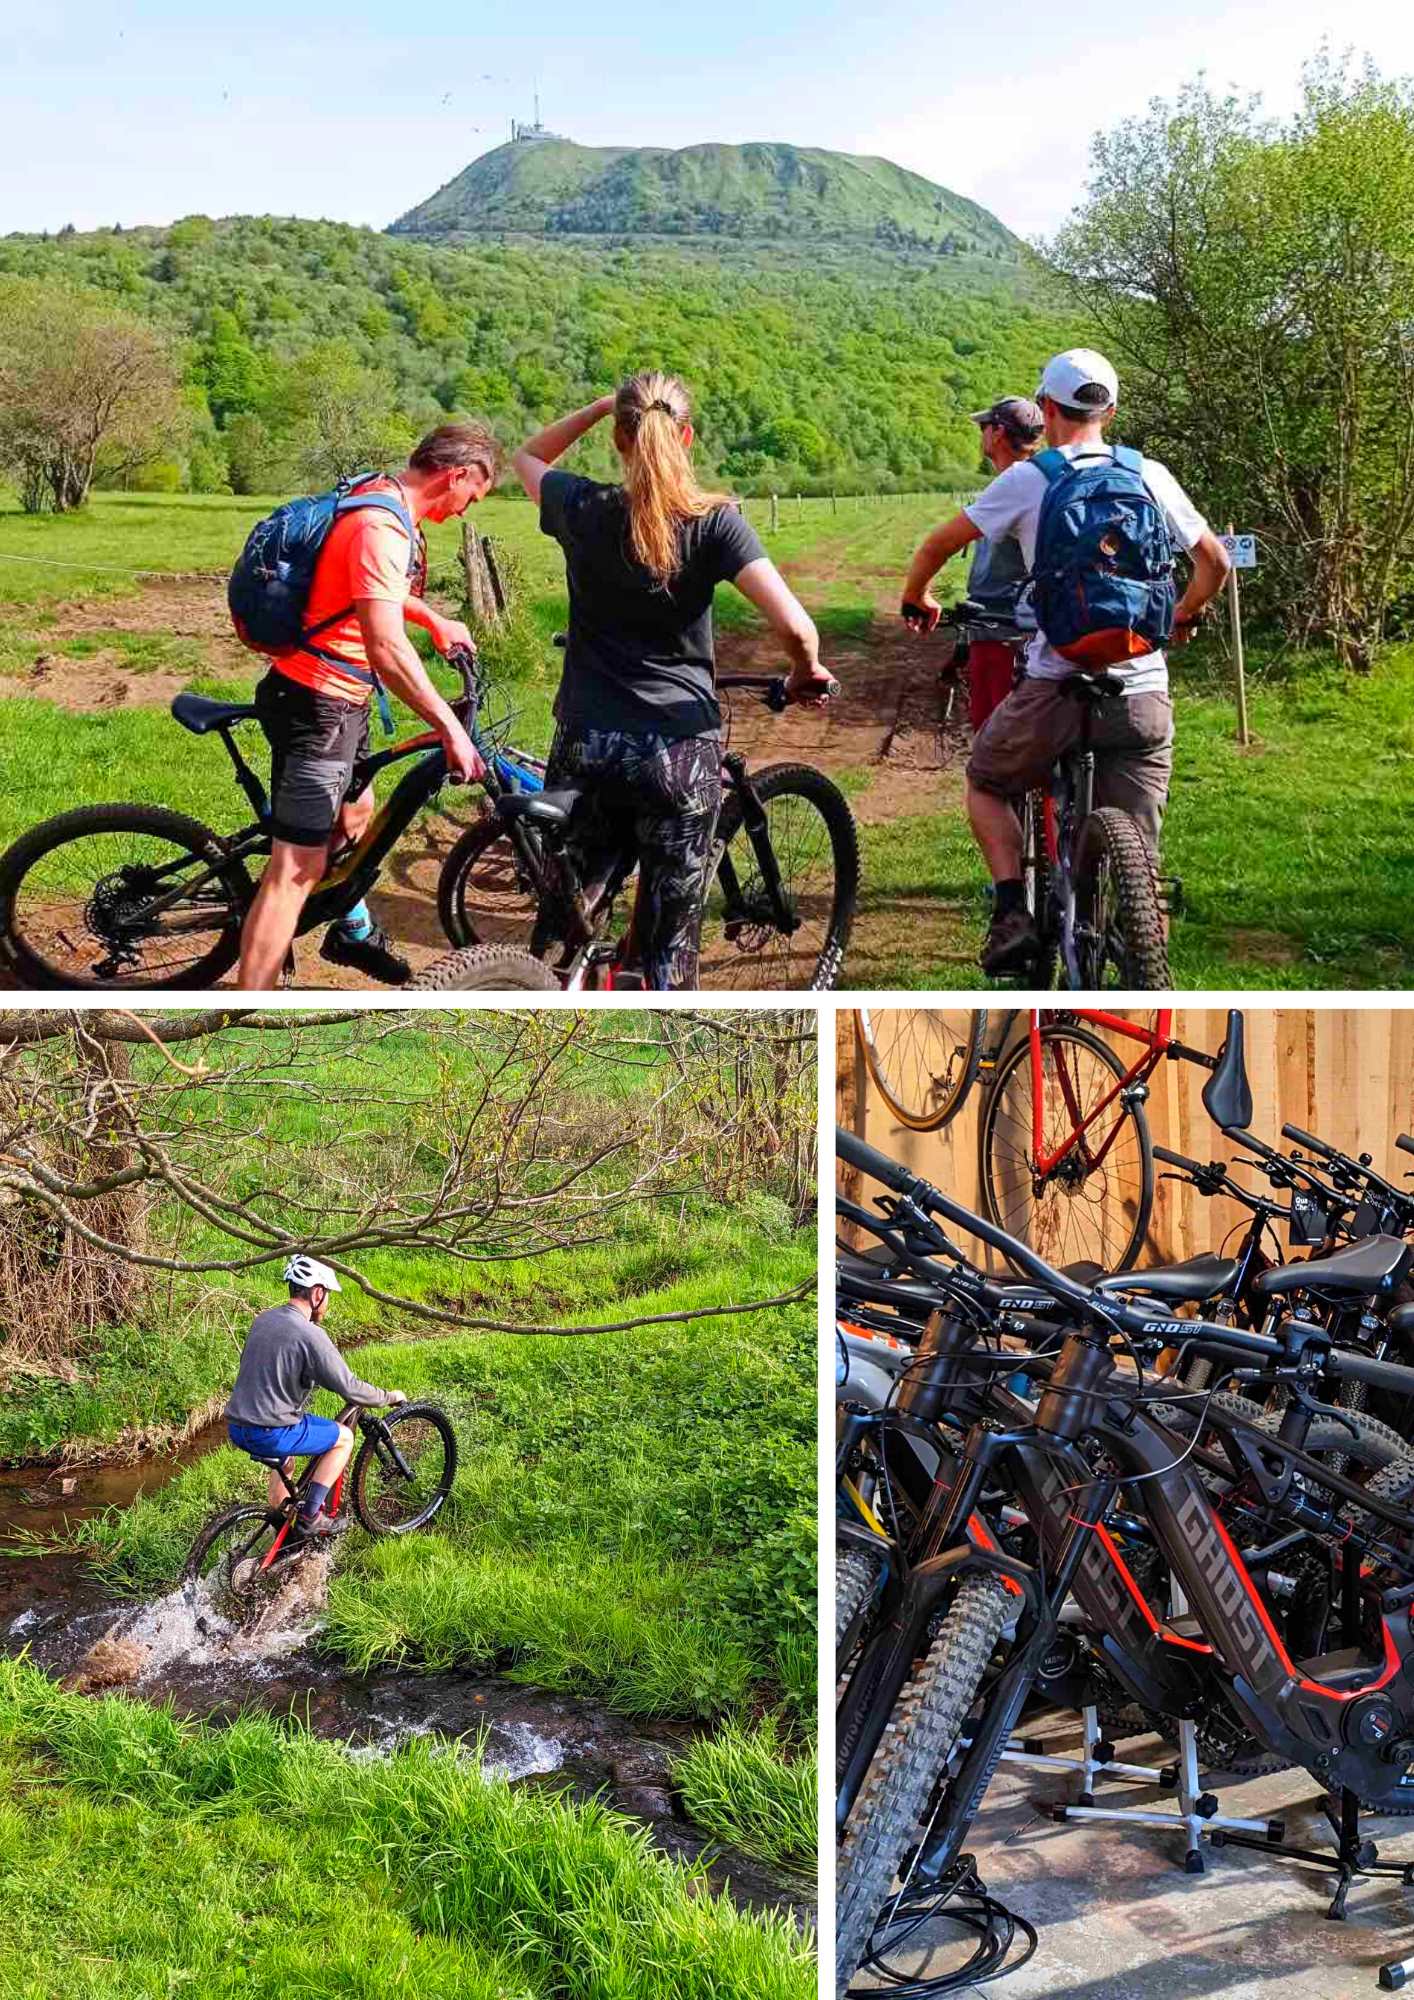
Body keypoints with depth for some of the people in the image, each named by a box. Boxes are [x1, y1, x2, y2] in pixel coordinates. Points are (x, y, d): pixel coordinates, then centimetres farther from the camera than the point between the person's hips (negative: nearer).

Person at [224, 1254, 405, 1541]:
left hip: (236, 1428, 8)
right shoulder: (310, 1335, -16)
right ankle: (310, 1516, 8)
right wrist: (390, 1396, 3)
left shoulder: (263, 1320, 9)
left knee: (285, 1456, 36)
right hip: (270, 1435, -8)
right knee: (343, 1437, 10)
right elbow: (349, 1389, -14)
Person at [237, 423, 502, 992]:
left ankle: (352, 932, 53)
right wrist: (451, 729, -31)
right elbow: (387, 649, -34)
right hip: (317, 704, -11)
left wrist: (435, 620, 26)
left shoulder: (378, 498, 7)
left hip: (339, 697, 11)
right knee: (298, 867, -13)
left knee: (354, 815, 30)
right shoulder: (382, 529, -26)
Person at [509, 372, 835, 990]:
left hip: (586, 747, 2)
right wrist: (805, 676, 5)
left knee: (559, 925, 13)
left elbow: (526, 456, 24)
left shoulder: (582, 509, 0)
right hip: (680, 752, -2)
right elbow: (795, 626, -15)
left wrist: (600, 406, 18)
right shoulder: (712, 520, -7)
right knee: (669, 944, 7)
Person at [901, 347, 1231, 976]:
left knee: (985, 785, 24)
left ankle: (1012, 911, 5)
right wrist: (1183, 617, 37)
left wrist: (916, 599, 26)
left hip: (1057, 689, -2)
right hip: (1144, 696, 3)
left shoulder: (1027, 479, -1)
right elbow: (1214, 561, 17)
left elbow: (936, 546, 5)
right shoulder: (1152, 476, 8)